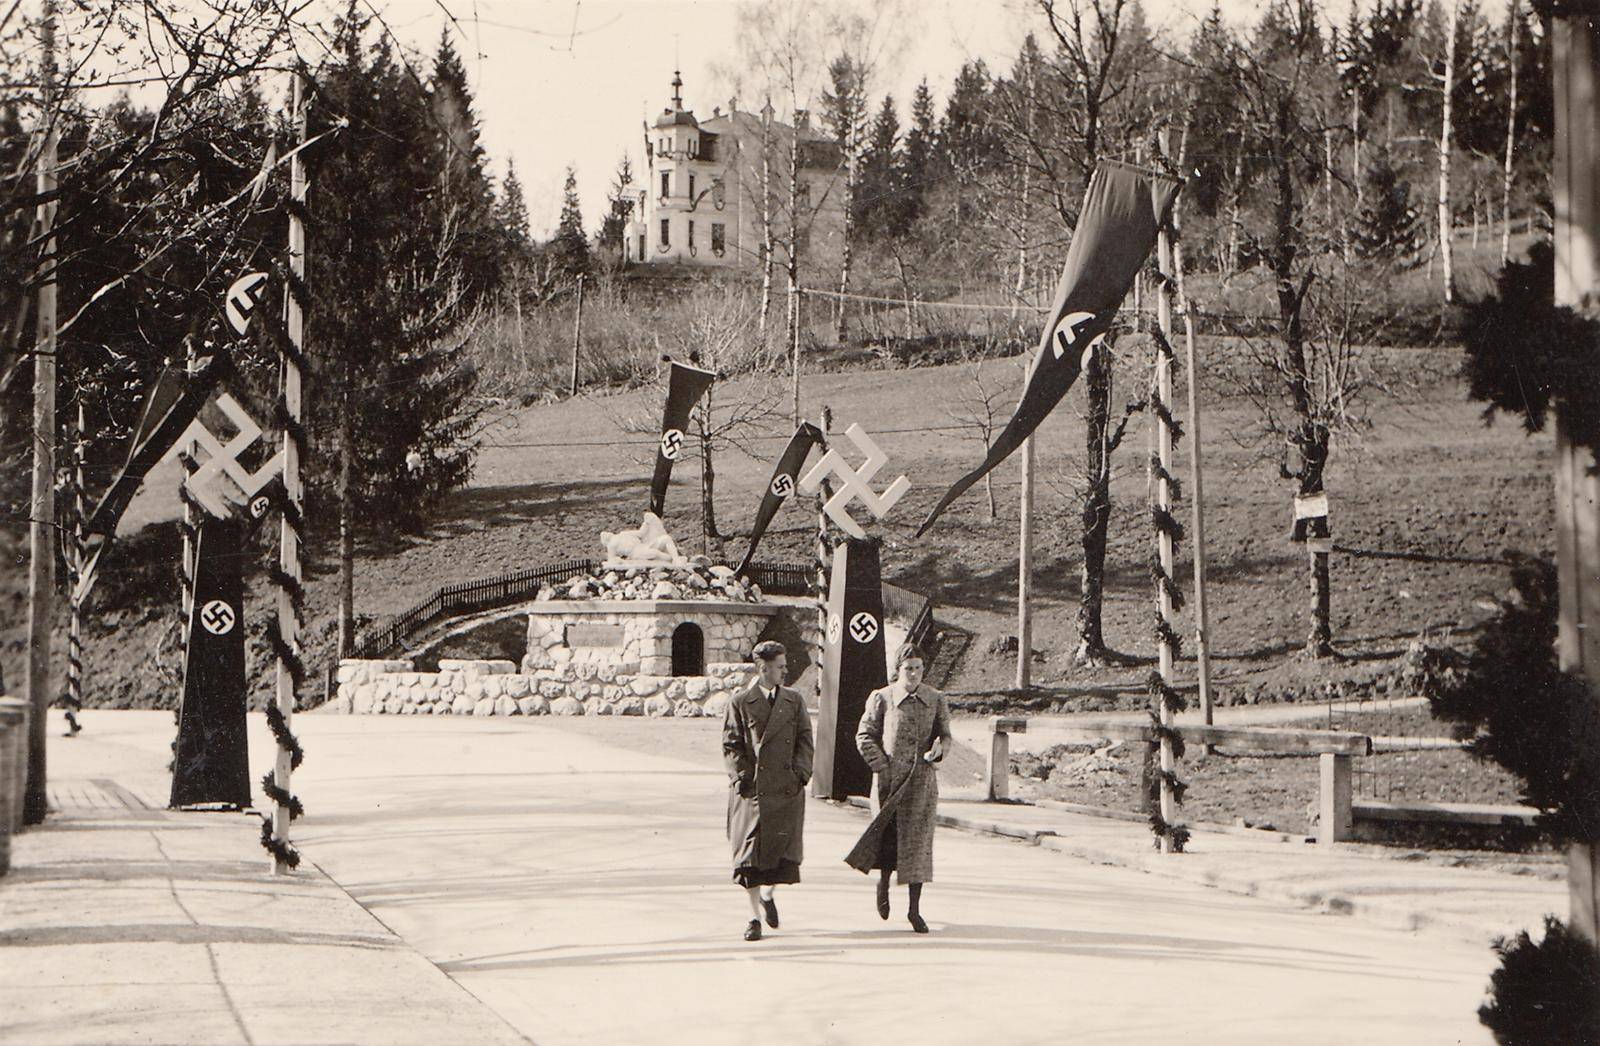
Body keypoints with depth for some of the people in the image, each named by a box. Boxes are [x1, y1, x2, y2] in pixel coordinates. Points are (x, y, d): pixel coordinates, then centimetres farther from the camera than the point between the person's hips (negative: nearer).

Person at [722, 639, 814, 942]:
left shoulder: (793, 700, 11)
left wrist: (800, 773, -2)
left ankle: (769, 895, 27)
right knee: (750, 852, -2)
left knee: (782, 848, -2)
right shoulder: (741, 704, 2)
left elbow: (806, 741, 10)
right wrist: (741, 777, -9)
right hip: (752, 790, -2)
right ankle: (755, 917, 7)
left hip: (787, 791, 2)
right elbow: (731, 746, 1)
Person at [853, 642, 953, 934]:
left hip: (924, 780, 2)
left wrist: (938, 749, -10)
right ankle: (883, 881, 32)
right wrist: (881, 765, -6)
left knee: (919, 842, -1)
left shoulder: (935, 700, 5)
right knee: (890, 836, -1)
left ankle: (915, 910, 4)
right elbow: (864, 736, 4)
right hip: (891, 779, -2)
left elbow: (945, 735, 12)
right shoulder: (882, 699, -1)